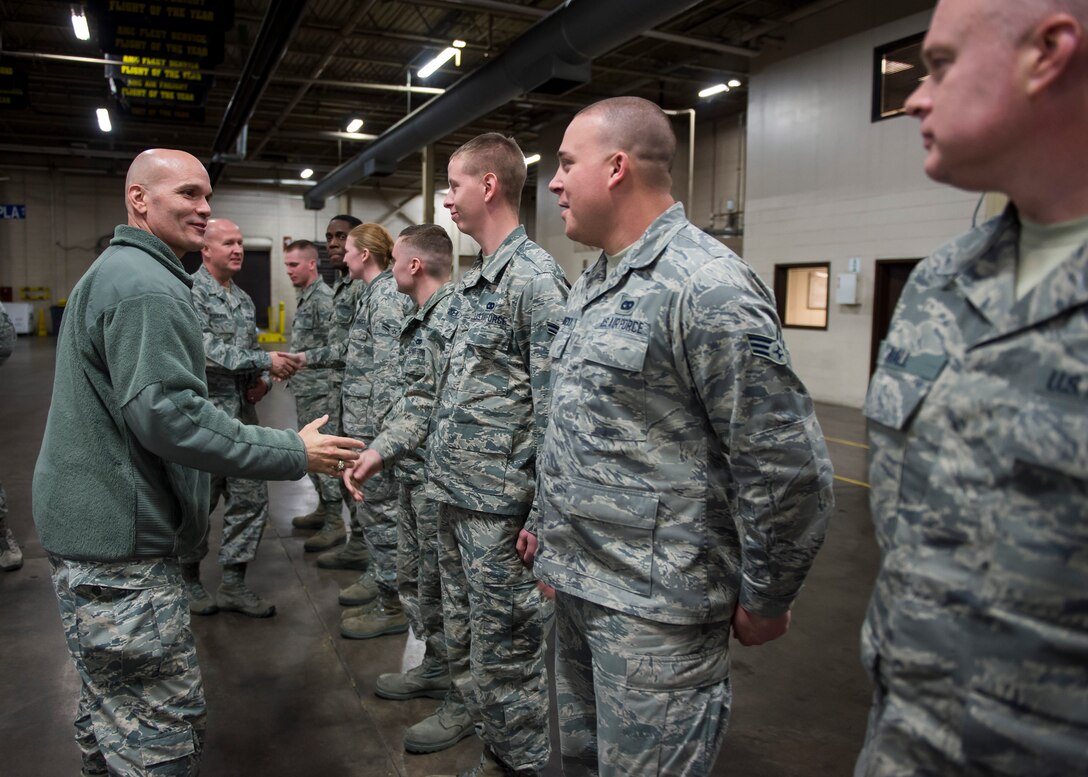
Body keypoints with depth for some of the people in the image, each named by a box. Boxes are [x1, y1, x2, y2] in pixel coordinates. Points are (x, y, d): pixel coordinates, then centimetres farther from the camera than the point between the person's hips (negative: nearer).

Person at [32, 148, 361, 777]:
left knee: (112, 711, 26)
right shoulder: (147, 285, -18)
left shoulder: (115, 272, 17)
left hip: (96, 530, 11)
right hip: (123, 543, -11)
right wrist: (294, 453, -21)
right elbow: (167, 414, -26)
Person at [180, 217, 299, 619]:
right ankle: (188, 580, 26)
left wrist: (261, 381, 1)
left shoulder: (243, 299, 14)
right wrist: (265, 361, -22)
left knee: (251, 499, 7)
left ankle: (234, 583, 19)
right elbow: (204, 350, -21)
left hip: (243, 416, 7)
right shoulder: (189, 292, -10)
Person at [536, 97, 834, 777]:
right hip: (577, 584, 9)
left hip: (655, 604, -9)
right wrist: (549, 521, 21)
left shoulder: (706, 286, -19)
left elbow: (790, 467, -19)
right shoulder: (592, 283, 10)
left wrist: (764, 601, -10)